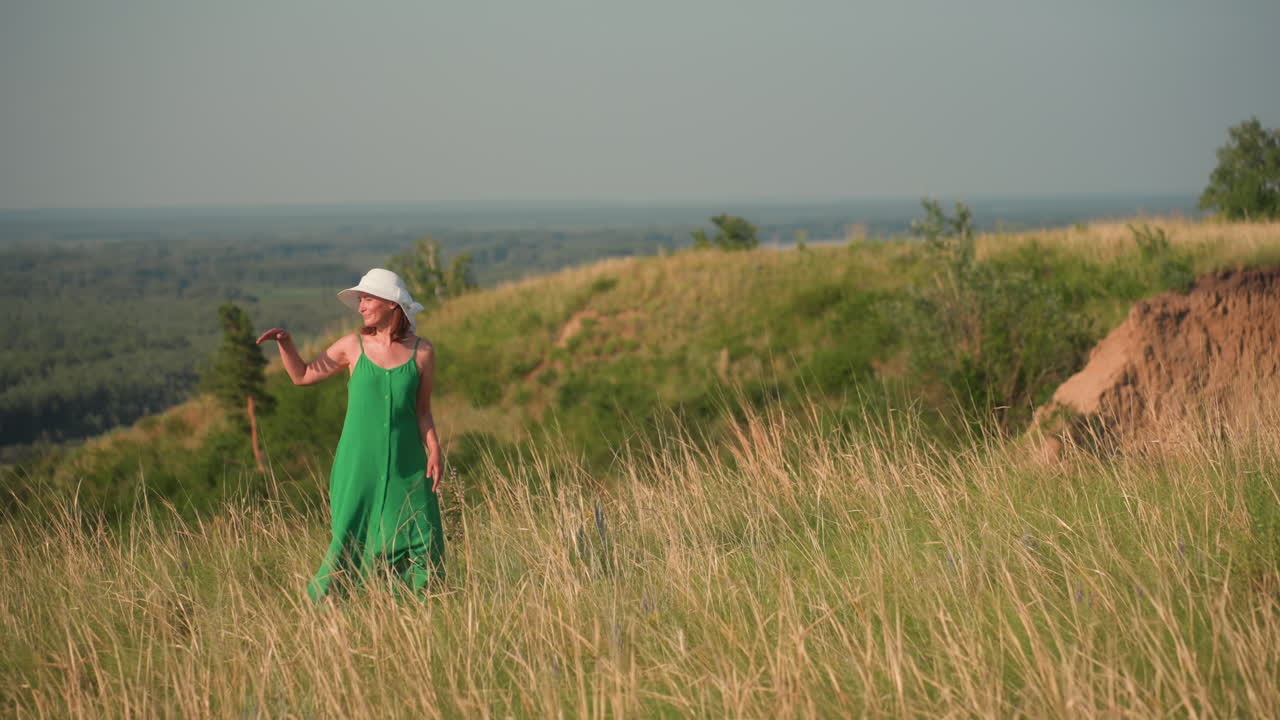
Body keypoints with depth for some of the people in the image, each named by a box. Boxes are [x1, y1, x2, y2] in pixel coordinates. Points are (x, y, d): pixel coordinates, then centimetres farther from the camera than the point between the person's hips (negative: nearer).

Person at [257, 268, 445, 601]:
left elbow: (422, 410, 8)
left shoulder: (421, 352, 2)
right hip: (358, 464, 0)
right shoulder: (353, 346, 2)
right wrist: (285, 343, -4)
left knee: (423, 548, -1)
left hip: (406, 467, 0)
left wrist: (434, 450, -4)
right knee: (348, 543, -1)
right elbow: (302, 375, 12)